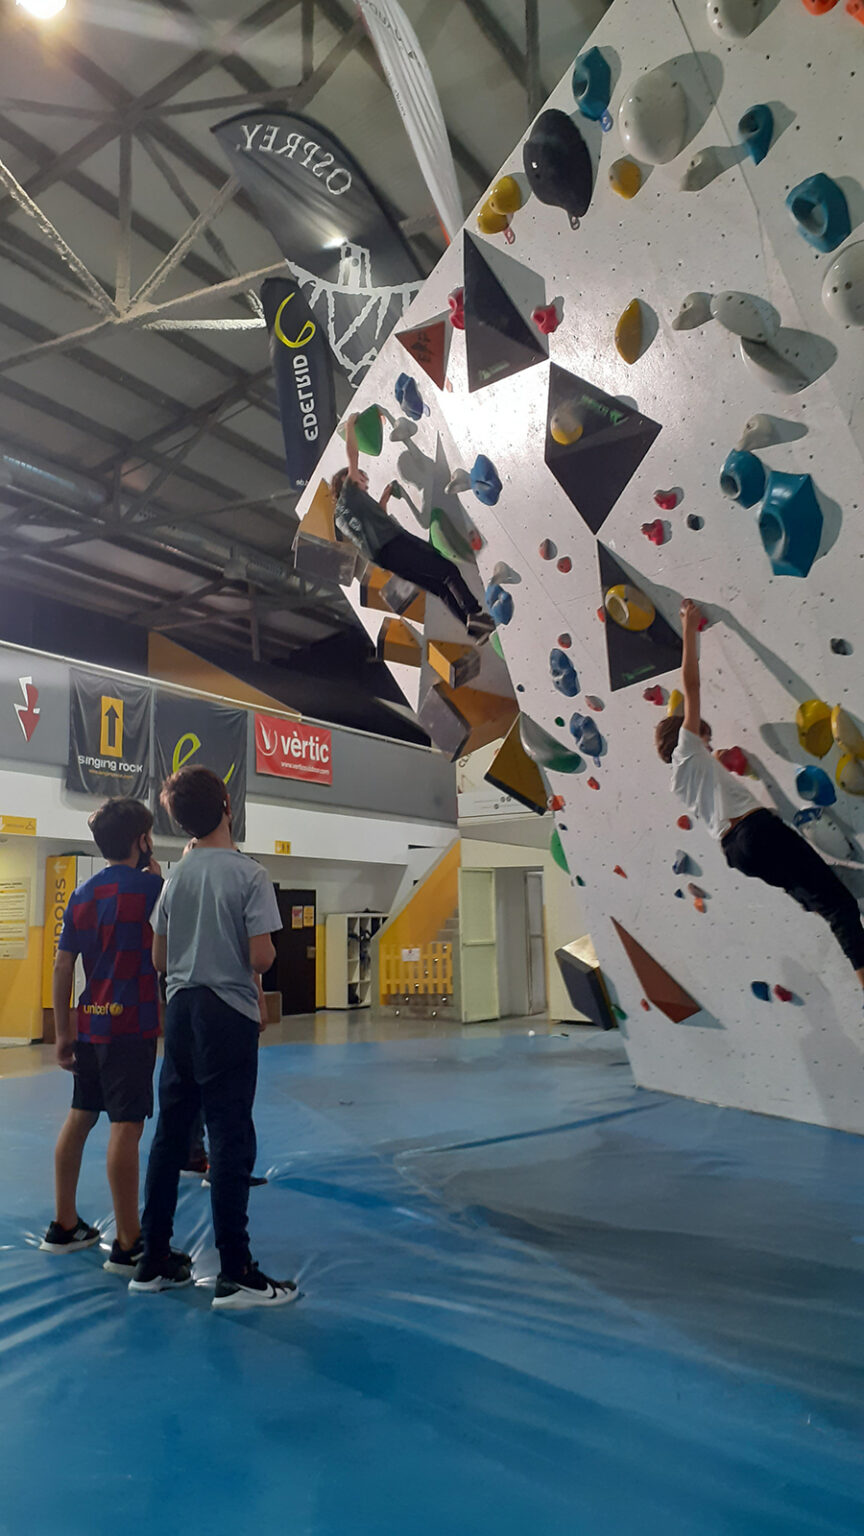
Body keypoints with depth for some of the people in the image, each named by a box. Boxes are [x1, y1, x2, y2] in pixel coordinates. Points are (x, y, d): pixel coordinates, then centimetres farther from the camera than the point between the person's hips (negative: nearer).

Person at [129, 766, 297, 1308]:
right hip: (229, 1014, -6)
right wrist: (265, 955, 6)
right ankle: (236, 1274, 3)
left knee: (170, 1135, 12)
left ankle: (155, 1261, 21)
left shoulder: (175, 876, 7)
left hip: (181, 1011, 6)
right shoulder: (249, 874, -11)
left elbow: (159, 959, 11)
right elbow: (261, 958, -14)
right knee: (231, 1141, -2)